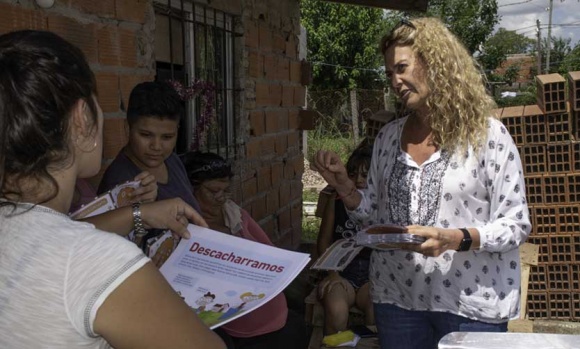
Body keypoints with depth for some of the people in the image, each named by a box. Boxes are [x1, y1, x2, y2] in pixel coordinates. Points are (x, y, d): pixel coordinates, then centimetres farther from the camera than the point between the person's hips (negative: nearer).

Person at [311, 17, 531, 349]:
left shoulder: (487, 134, -9)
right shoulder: (388, 137, 5)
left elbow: (516, 224, -8)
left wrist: (455, 238, -22)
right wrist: (344, 186, -5)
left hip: (469, 304, -4)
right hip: (397, 298, 4)